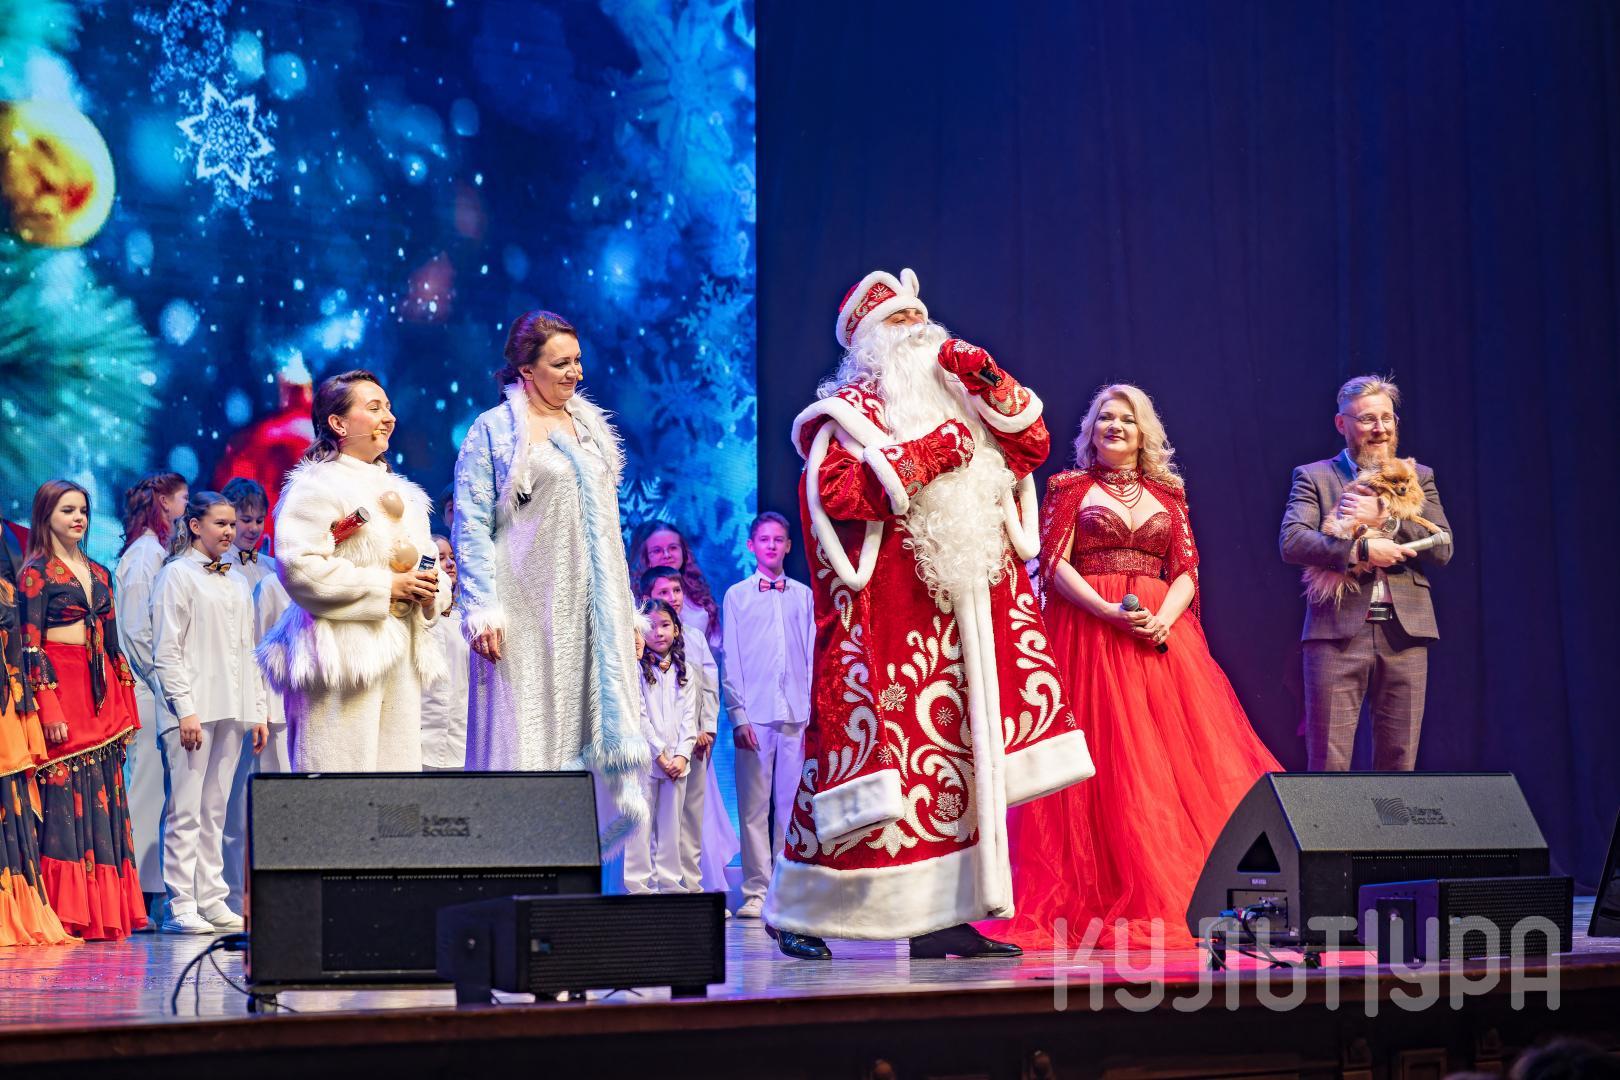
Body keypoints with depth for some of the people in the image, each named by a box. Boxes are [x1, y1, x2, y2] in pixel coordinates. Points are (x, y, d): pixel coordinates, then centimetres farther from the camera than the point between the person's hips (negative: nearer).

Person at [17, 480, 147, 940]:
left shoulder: (99, 574, 17)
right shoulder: (35, 574, -1)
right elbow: (29, 646, -8)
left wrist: (125, 709, 14)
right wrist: (48, 709, -16)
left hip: (102, 698, 6)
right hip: (60, 693, -6)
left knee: (104, 800, 4)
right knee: (63, 801, -8)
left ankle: (105, 914, 7)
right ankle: (66, 916, -6)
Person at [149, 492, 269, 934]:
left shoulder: (237, 579, 18)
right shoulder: (177, 574, -1)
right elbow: (166, 652, -7)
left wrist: (259, 710, 14)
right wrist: (185, 709, -15)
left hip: (232, 710, 6)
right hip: (194, 708, -6)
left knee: (215, 810, 7)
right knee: (186, 810, -7)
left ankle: (212, 900, 9)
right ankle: (181, 905, -6)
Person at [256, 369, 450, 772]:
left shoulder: (400, 491, 22)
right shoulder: (318, 486, -5)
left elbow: (427, 561, 27)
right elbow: (298, 565, -18)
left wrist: (432, 590, 2)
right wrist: (384, 586, -15)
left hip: (400, 657, 8)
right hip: (343, 658, -8)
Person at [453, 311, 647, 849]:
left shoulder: (590, 428, 17)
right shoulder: (493, 431, -1)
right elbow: (471, 526, -6)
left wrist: (626, 613, 15)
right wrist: (483, 611, -16)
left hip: (588, 612, 5)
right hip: (524, 612, -5)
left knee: (585, 733, -1)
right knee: (523, 741, -7)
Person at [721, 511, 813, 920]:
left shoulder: (804, 595, 13)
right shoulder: (737, 595, 9)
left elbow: (814, 656, 11)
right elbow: (731, 661, 5)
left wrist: (814, 712, 3)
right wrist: (737, 715, -4)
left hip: (797, 715, 1)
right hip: (755, 714, -1)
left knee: (792, 804, 0)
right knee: (754, 806, -2)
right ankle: (756, 892, 0)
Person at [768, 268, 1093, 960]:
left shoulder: (958, 404, 23)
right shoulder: (849, 409, 2)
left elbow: (1032, 446, 16)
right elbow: (836, 492, -13)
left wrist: (987, 378, 5)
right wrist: (924, 454, -13)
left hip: (965, 609, 7)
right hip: (887, 613, -6)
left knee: (956, 754, 1)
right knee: (879, 746, -8)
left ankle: (941, 917, 2)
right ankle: (797, 912, 1)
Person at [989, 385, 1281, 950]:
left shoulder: (1168, 494, 17)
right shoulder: (1070, 487, 9)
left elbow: (1187, 570, 9)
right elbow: (1055, 564, -1)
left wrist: (1162, 619, -11)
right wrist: (1109, 611, -15)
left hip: (1161, 634, 3)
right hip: (1089, 634, -3)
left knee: (1174, 764, -5)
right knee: (1105, 770, -7)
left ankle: (1178, 901, -4)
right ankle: (1098, 902, -6)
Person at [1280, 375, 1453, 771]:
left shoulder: (1419, 478, 16)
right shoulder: (1313, 477, 9)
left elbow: (1442, 549, 4)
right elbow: (1291, 542, -7)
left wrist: (1384, 519, -10)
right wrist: (1362, 549, -16)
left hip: (1404, 633, 3)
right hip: (1338, 631, -3)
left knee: (1399, 764, 5)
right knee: (1328, 765, -5)